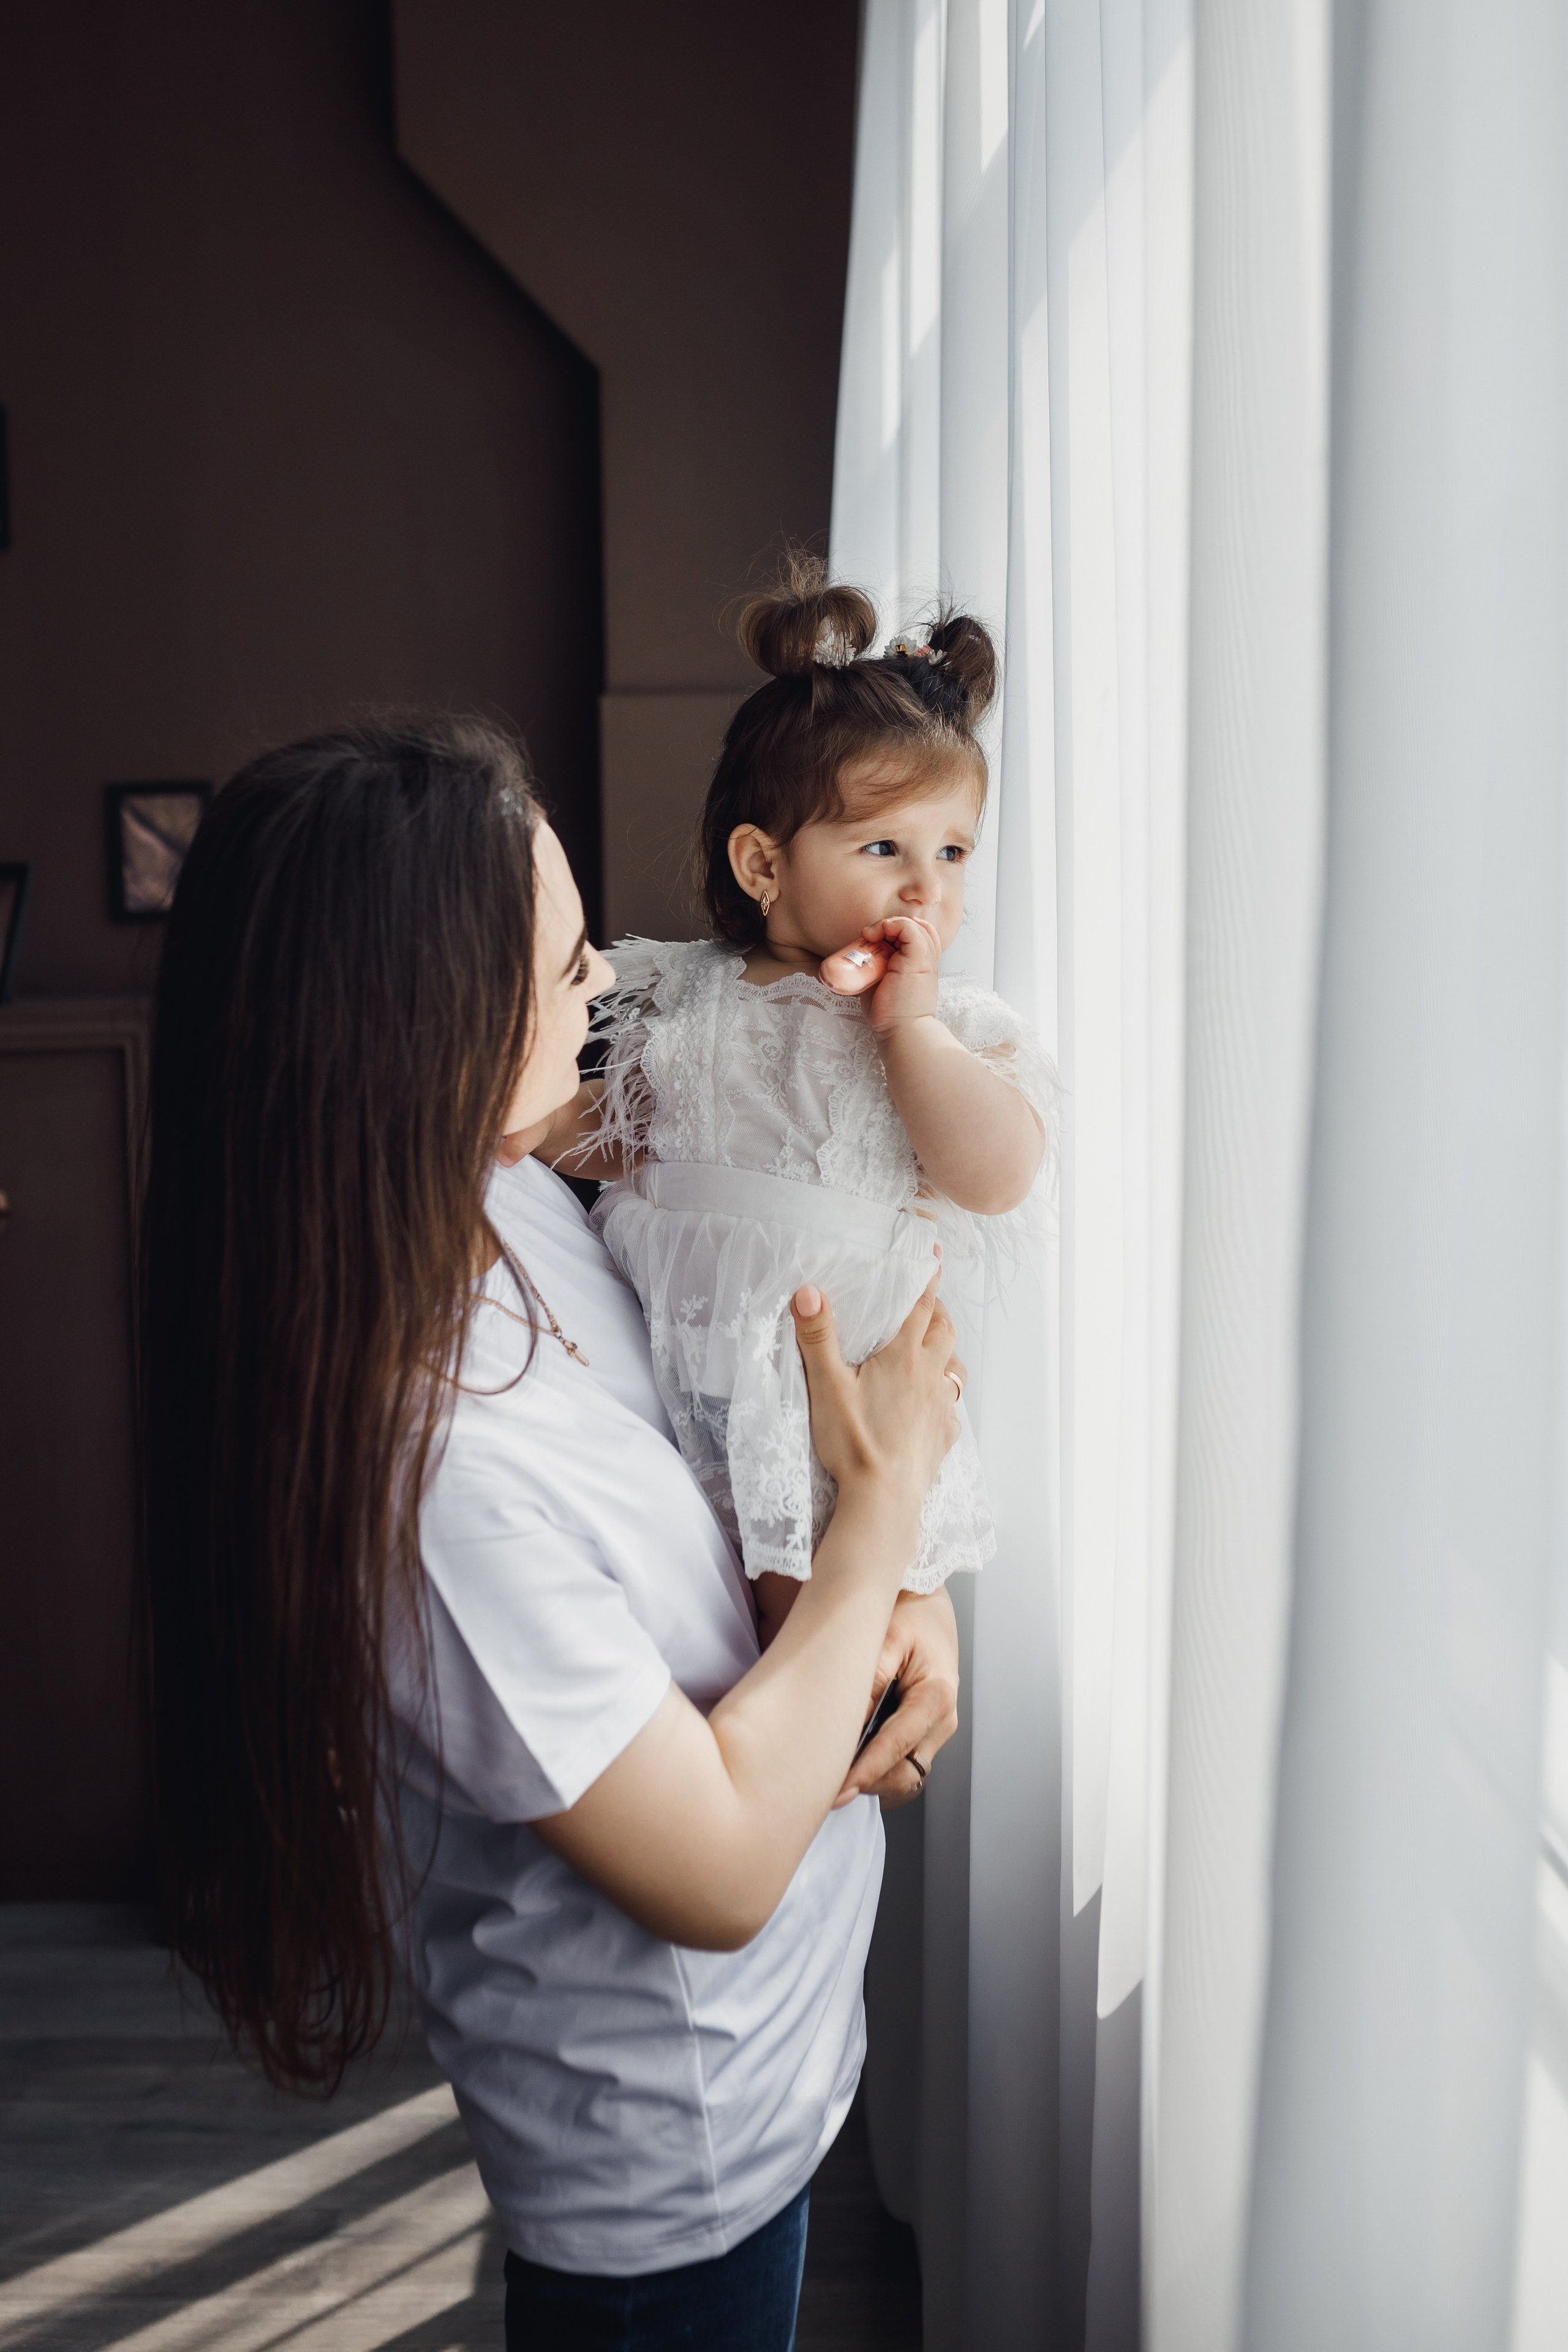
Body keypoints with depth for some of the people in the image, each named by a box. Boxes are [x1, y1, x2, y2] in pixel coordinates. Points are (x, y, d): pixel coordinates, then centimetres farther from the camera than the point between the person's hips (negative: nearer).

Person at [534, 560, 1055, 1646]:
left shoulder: (961, 1027, -6)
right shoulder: (689, 999, 2)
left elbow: (997, 1178, -22)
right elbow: (627, 1133, 16)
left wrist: (908, 1020, -20)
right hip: (679, 1361, 3)